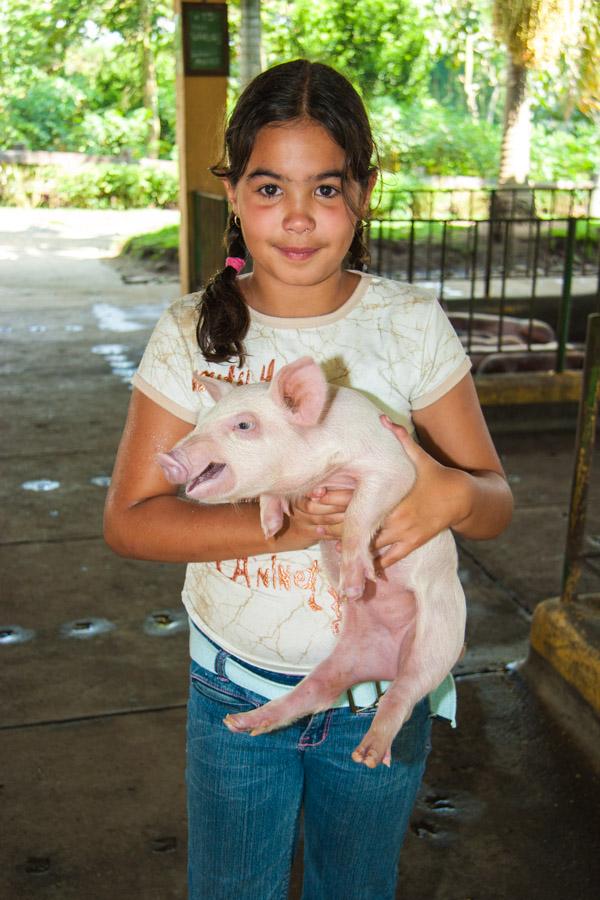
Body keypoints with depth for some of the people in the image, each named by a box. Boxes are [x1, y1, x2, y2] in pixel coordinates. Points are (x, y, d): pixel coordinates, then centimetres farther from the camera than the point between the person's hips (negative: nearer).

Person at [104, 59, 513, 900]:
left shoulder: (413, 324, -11)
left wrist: (454, 493, -30)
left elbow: (497, 500, -5)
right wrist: (275, 525, -27)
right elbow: (128, 519, -12)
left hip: (382, 692, 1)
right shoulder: (193, 334, -11)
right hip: (235, 688, 0)